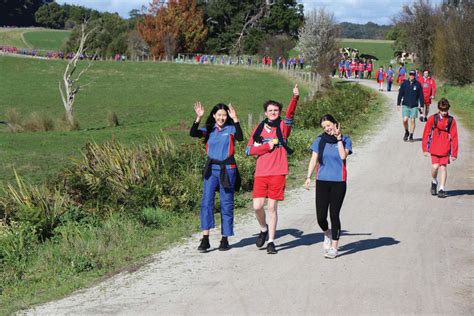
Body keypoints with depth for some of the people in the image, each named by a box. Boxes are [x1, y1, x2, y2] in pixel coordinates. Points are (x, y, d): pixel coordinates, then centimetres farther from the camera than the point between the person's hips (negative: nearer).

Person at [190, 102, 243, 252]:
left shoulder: (230, 129, 1)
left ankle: (225, 239, 14)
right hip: (211, 169, 2)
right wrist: (198, 118, -19)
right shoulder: (209, 130, 8)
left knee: (226, 204, 4)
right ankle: (205, 239, -10)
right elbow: (193, 133, -6)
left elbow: (240, 137, -20)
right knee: (206, 201, -9)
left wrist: (235, 120, -29)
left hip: (227, 169, -2)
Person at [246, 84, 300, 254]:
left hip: (278, 173, -2)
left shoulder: (283, 127, 4)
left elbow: (290, 114, -16)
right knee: (257, 206, -5)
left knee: (272, 207, 0)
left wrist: (295, 97, -32)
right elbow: (249, 150, 6)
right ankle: (264, 229, 24)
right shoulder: (259, 129, 10)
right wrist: (267, 146, -7)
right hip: (261, 173, 2)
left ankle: (271, 241, 8)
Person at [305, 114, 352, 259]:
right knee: (321, 216, -3)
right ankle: (327, 234, 29)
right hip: (322, 181, 2)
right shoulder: (320, 140, 7)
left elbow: (343, 156, -13)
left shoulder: (345, 140, 3)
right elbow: (313, 159, 5)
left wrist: (338, 138, -7)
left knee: (334, 214, -3)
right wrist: (308, 177, -5)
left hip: (338, 182, -2)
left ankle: (334, 247, 5)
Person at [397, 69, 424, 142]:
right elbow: (400, 94, 6)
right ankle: (406, 132, 17)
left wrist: (421, 105, 1)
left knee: (412, 120, 0)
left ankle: (411, 136, 10)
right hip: (406, 105, 0)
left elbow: (421, 95, 4)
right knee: (405, 120, -9)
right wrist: (398, 104, 3)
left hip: (414, 106, 0)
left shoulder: (418, 84, 1)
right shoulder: (404, 83, 2)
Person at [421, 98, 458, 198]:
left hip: (445, 149, 0)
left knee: (443, 167, 0)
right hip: (434, 148, 0)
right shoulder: (432, 119, 1)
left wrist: (454, 153, 1)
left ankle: (442, 189, 9)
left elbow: (454, 137, 4)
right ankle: (434, 181, 18)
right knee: (435, 166, -11)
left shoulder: (451, 121, 2)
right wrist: (425, 149, 3)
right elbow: (426, 134, 6)